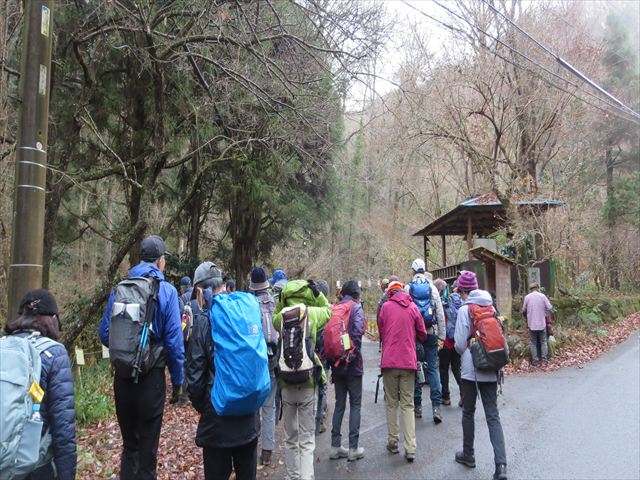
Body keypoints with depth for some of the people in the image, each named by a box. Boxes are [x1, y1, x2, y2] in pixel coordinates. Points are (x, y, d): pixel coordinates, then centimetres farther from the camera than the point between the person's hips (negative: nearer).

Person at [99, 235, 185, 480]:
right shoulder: (166, 291, -10)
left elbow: (104, 334, 3)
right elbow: (174, 340, -11)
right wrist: (177, 379, -1)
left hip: (123, 376, 4)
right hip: (151, 378, -4)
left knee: (129, 443, 20)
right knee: (148, 446, 10)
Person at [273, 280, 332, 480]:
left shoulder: (281, 317, -4)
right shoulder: (312, 314, -9)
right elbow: (328, 310, 12)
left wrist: (281, 299, 7)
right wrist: (317, 292, 6)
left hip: (286, 382, 3)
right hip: (307, 382, -2)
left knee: (290, 438, 19)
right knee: (307, 440, 4)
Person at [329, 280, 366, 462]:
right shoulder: (356, 308, -6)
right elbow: (357, 332, -19)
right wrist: (354, 353, -11)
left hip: (337, 364, 5)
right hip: (352, 365, -5)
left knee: (339, 403, 13)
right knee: (355, 404, 5)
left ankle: (335, 446, 17)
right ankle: (353, 448, 7)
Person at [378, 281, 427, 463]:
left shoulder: (385, 307, -1)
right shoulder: (413, 307, 3)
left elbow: (380, 332, 9)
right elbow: (422, 335, 9)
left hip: (389, 361, -1)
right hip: (408, 361, 1)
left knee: (391, 402, 12)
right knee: (408, 404, 6)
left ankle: (393, 442, 17)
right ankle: (410, 448, 1)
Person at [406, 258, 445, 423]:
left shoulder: (408, 288, -2)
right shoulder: (432, 287, 1)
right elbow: (440, 313, 1)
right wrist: (441, 336, 6)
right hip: (431, 332, 1)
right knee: (433, 368, 5)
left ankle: (417, 405, 15)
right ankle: (436, 405, -2)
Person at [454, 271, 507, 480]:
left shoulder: (465, 309, -12)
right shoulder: (490, 307, 5)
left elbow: (460, 344, -13)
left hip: (471, 369, -4)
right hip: (491, 369, 5)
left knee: (468, 412, 13)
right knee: (493, 415, 5)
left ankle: (468, 455, 28)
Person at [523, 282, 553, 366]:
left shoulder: (527, 297, -3)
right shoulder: (542, 296, -5)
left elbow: (524, 310, 3)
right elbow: (549, 308, -6)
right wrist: (545, 313, 15)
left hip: (531, 324, 0)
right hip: (542, 323, 0)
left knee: (533, 343, 9)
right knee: (543, 342, 12)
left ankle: (535, 360, 7)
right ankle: (544, 360, 10)